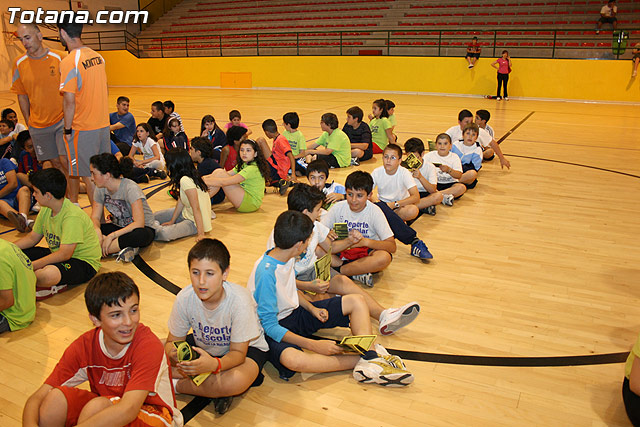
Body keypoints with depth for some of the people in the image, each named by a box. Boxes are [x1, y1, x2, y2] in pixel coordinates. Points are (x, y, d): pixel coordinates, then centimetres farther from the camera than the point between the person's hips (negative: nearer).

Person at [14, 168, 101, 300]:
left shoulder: (73, 216, -27)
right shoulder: (45, 210, 2)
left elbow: (65, 254, -30)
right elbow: (32, 238, 15)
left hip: (83, 263, -9)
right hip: (57, 254, 9)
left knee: (48, 274, -38)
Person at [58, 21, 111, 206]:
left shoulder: (69, 62, -16)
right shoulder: (97, 56, 7)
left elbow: (69, 100, -19)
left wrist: (68, 129, -10)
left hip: (82, 128, -7)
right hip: (103, 124, 7)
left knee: (88, 176, 2)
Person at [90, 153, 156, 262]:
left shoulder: (130, 188, -24)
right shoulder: (100, 189, -3)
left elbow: (139, 223, -29)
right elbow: (95, 217, -1)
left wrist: (112, 235, -32)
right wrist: (97, 230, -25)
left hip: (143, 228, -6)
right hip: (118, 227, 7)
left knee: (141, 235, -42)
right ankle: (123, 247, -28)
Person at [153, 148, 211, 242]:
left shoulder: (186, 180, -28)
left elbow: (196, 209, -28)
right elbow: (180, 201, 7)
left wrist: (201, 234, -27)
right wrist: (172, 221, 9)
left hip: (195, 221, -9)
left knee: (164, 234, -26)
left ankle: (156, 228, 0)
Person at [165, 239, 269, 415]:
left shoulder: (239, 300, -32)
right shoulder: (185, 298, -21)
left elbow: (238, 352, -25)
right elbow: (173, 340, -9)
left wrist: (214, 364, -47)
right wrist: (174, 353, -35)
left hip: (246, 349, -4)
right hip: (202, 347, 5)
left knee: (235, 382, -37)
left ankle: (174, 385, -12)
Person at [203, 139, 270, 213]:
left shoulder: (253, 169, -20)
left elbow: (225, 182, -25)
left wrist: (205, 181, -22)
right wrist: (205, 177, -8)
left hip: (251, 203, -10)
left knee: (220, 173, -18)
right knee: (218, 171, -2)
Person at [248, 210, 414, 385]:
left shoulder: (287, 257, -2)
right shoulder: (266, 272, -27)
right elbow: (269, 325, -25)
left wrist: (312, 308, -1)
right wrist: (313, 345, -28)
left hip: (296, 313, 9)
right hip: (274, 328, -9)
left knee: (356, 301, -1)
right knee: (290, 359, -43)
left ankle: (370, 357, -23)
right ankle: (363, 359, -33)